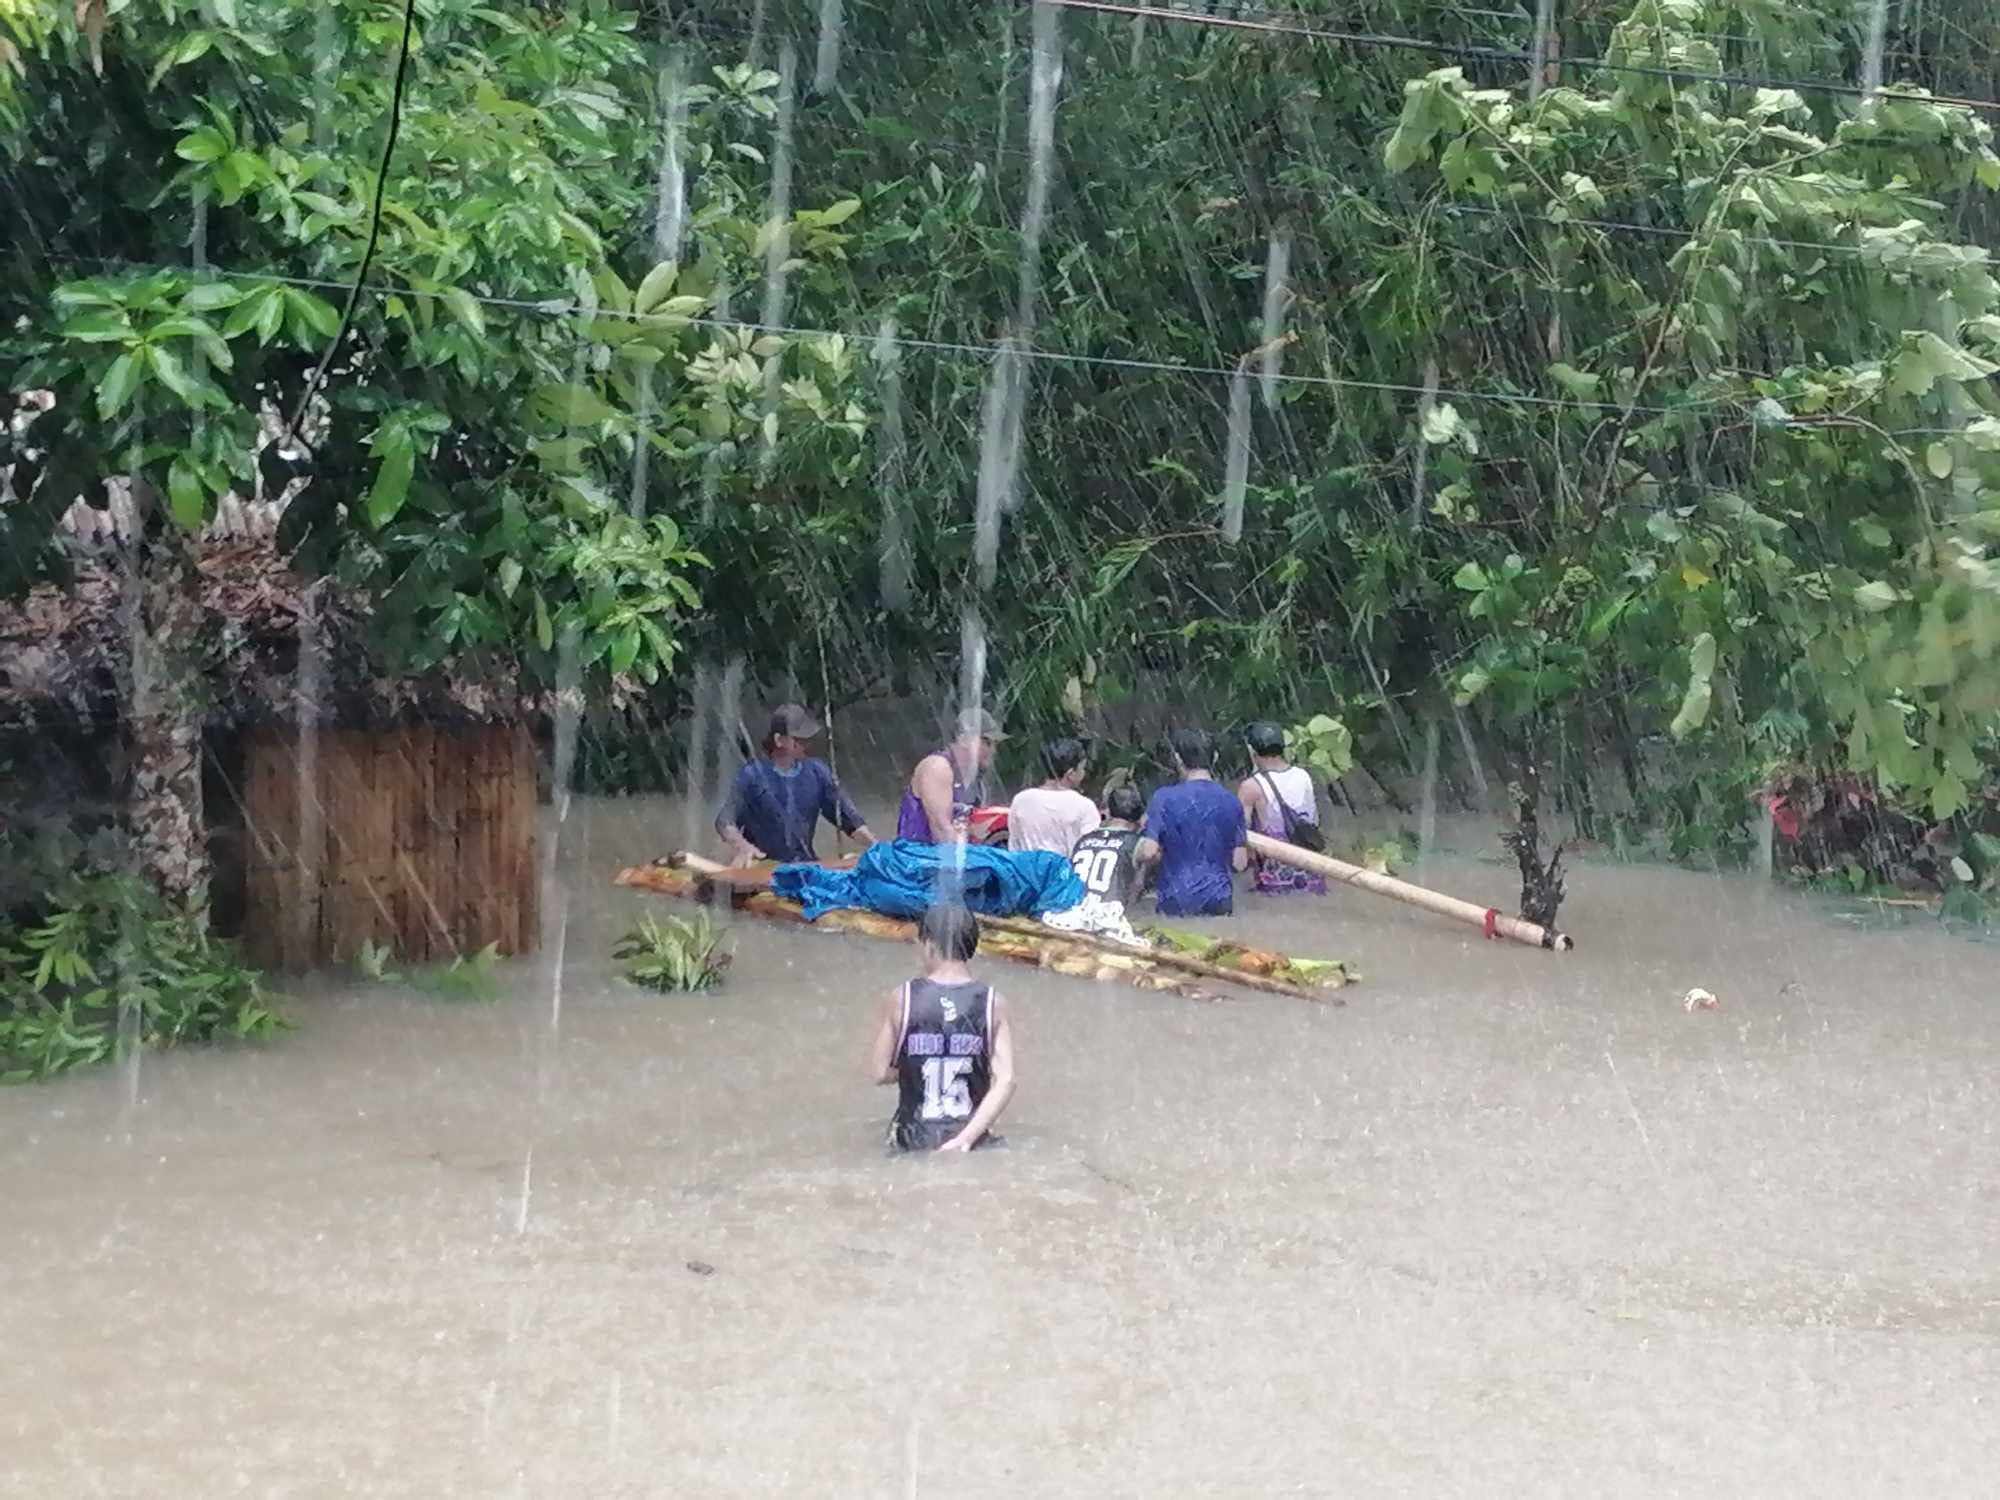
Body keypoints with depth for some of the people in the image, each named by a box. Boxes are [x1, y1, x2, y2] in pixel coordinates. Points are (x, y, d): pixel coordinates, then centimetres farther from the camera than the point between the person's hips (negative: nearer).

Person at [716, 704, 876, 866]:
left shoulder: (818, 773, 7)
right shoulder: (753, 775, -3)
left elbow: (847, 816, 12)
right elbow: (726, 821, -6)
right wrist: (743, 846, -27)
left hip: (805, 865, 2)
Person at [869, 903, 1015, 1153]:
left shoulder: (902, 999, -12)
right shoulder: (992, 1002, -9)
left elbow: (880, 1073, -5)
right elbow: (1005, 1081, -18)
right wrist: (966, 1139, -21)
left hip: (916, 1141, -1)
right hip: (974, 1144, 1)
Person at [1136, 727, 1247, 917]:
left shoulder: (1164, 798, -7)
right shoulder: (1231, 802, 4)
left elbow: (1149, 853, -12)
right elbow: (1239, 863, 5)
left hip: (1177, 903, -3)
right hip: (1219, 903, 3)